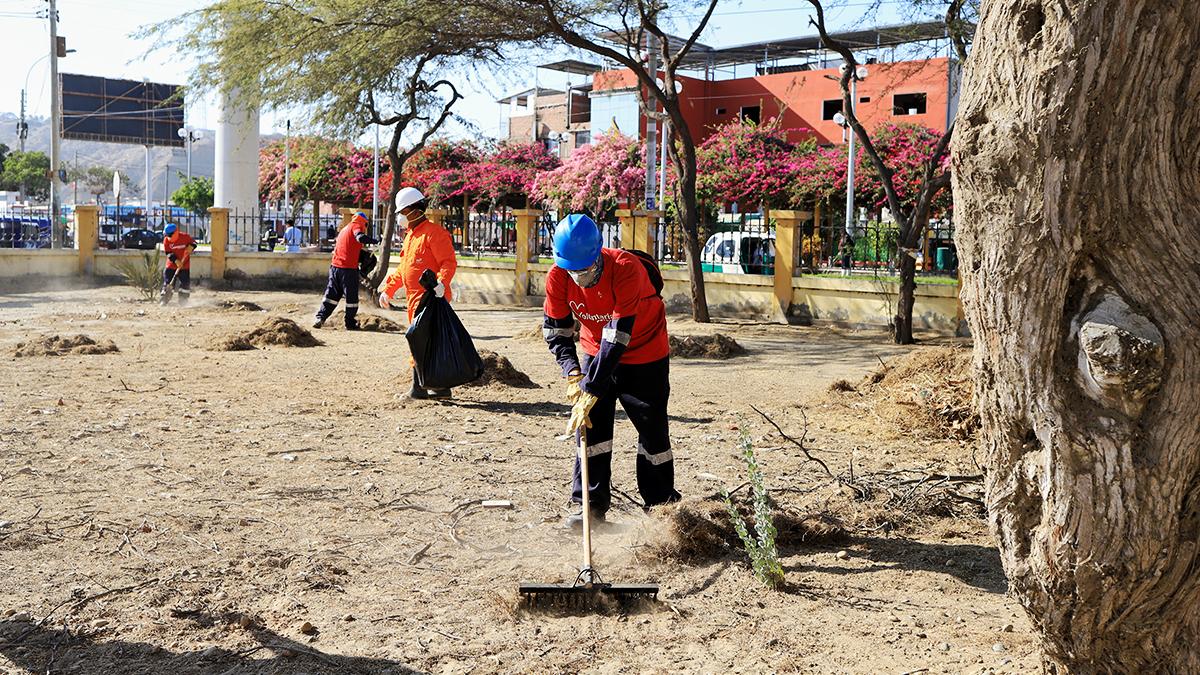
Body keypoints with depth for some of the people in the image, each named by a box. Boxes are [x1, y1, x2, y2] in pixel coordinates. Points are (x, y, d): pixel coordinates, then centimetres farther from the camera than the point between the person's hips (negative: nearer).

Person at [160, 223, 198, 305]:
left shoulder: (185, 237, -10)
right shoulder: (166, 240, -6)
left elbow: (193, 243, 3)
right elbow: (169, 253, -7)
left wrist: (190, 247, -20)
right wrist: (176, 260, -20)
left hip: (184, 265, -1)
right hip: (171, 265, 1)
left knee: (185, 283, -3)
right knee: (168, 283, -1)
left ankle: (183, 301, 8)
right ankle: (163, 300, 5)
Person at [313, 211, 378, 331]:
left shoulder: (344, 229, 21)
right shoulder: (356, 226, -3)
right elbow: (360, 237, -24)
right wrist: (375, 241, -19)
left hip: (335, 266, 7)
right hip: (349, 268, -7)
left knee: (331, 294, 11)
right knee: (352, 297, 4)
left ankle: (320, 318, -1)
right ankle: (351, 324, 8)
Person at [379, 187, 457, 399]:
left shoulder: (434, 232, -10)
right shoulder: (411, 235, 21)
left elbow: (449, 262, -18)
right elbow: (403, 269, 28)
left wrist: (441, 282, -33)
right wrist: (388, 290, 25)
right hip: (415, 299, 10)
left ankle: (418, 387, -6)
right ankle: (441, 388, 15)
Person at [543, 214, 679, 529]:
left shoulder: (627, 269, -35)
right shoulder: (558, 277, -19)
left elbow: (616, 338, -36)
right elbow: (555, 330, -8)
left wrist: (591, 390, -36)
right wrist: (573, 374, -23)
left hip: (645, 356, -4)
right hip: (597, 354, 4)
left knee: (653, 430, 3)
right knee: (590, 425, 0)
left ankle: (661, 505, 18)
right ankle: (592, 505, 10)